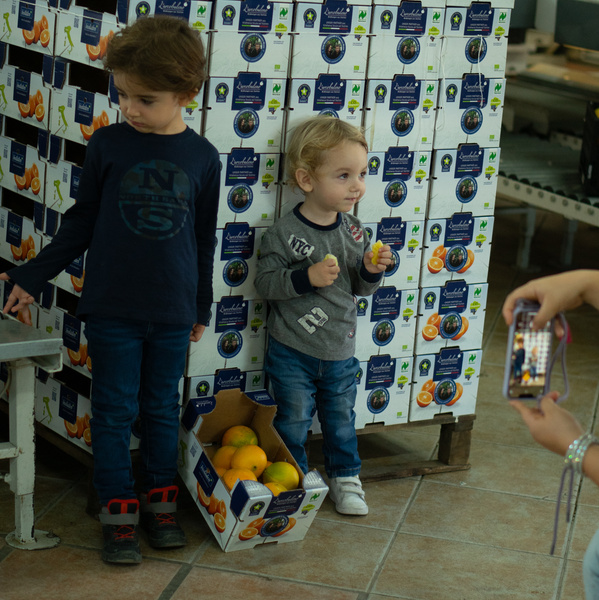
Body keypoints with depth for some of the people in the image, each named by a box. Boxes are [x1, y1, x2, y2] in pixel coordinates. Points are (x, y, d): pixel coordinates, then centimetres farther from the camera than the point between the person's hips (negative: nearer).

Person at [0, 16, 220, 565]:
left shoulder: (201, 156, -2)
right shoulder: (107, 144, -4)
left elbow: (203, 239, 8)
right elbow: (81, 223, 5)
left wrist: (201, 307, 15)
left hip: (172, 313, 1)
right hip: (111, 309, -1)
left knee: (162, 410, 12)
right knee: (114, 410, 4)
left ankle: (160, 500, 27)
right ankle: (119, 510, 16)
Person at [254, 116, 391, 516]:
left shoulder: (354, 231, 1)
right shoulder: (284, 234, -16)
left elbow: (360, 288, 9)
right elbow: (265, 283, -16)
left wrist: (372, 270, -12)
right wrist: (306, 277, -28)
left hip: (340, 351, 5)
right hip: (293, 351, -5)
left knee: (342, 420, 17)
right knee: (293, 422, 7)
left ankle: (346, 479, 35)